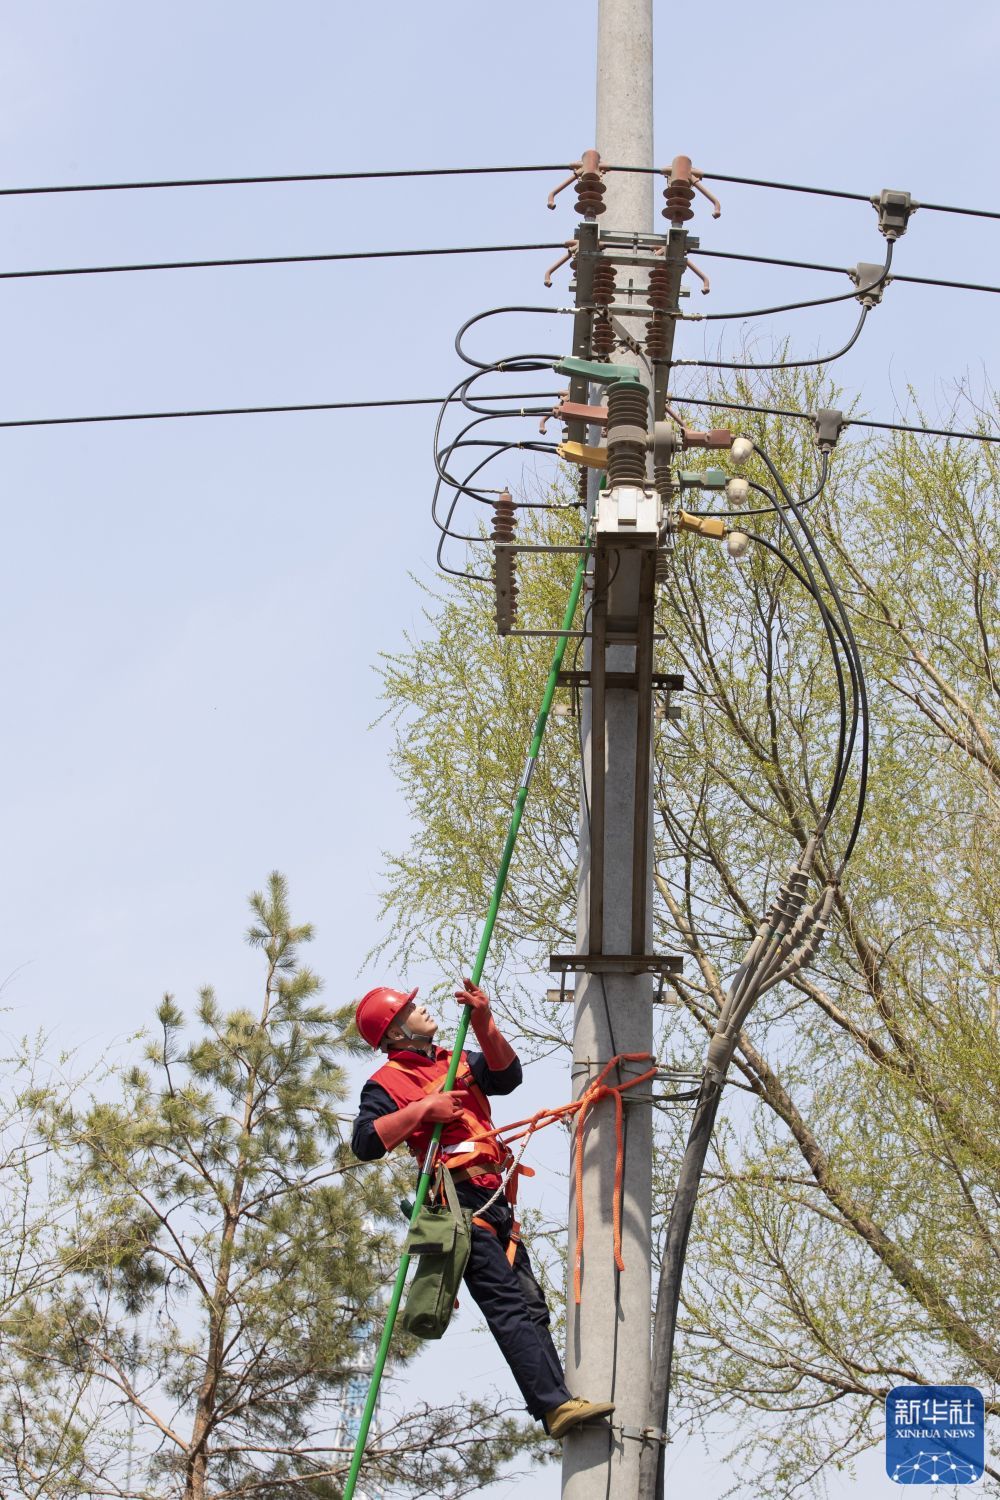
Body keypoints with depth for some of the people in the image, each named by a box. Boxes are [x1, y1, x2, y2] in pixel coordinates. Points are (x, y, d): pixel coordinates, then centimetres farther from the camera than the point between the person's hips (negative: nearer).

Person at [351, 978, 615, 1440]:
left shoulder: (458, 1063, 23)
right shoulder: (388, 1082, 1)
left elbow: (507, 1076, 6)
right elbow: (364, 1142, -13)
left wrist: (483, 1023, -6)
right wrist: (421, 1111, -17)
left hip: (493, 1201, 8)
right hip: (458, 1199, -8)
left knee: (531, 1305, 4)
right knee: (508, 1305, -18)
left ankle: (557, 1402, 3)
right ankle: (555, 1405, -26)